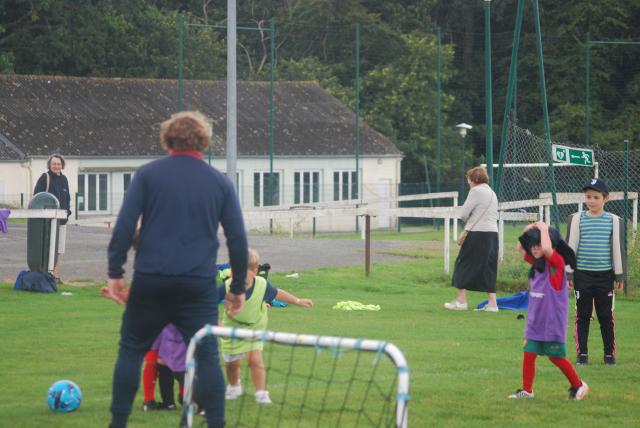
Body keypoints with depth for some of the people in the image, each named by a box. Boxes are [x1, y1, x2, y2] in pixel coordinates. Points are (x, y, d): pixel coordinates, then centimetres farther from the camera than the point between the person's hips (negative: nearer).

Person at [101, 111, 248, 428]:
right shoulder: (220, 182, 7)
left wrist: (115, 274, -2)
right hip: (199, 285, 1)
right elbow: (237, 238, 6)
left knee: (131, 351, 13)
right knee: (206, 357, 5)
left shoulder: (147, 175, 2)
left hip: (150, 282, -1)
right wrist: (238, 288, 14)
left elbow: (124, 227, -6)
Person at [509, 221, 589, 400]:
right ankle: (526, 390, 10)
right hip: (535, 321, 7)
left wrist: (544, 229, -23)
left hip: (553, 321, -7)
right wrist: (528, 230, 3)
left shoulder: (556, 261, -15)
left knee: (556, 357, 2)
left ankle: (578, 385, 17)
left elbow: (547, 248, -36)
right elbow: (520, 247, 18)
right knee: (529, 353, 3)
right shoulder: (536, 262, 8)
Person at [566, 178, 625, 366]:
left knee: (606, 316, 4)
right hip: (582, 274, 0)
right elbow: (570, 247, 3)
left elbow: (618, 248, 6)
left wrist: (619, 276, 5)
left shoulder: (613, 221, 3)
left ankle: (609, 353, 13)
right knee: (582, 315, 3)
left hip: (605, 274, 0)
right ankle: (582, 353, 10)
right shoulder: (577, 219, 1)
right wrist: (568, 274, 0)